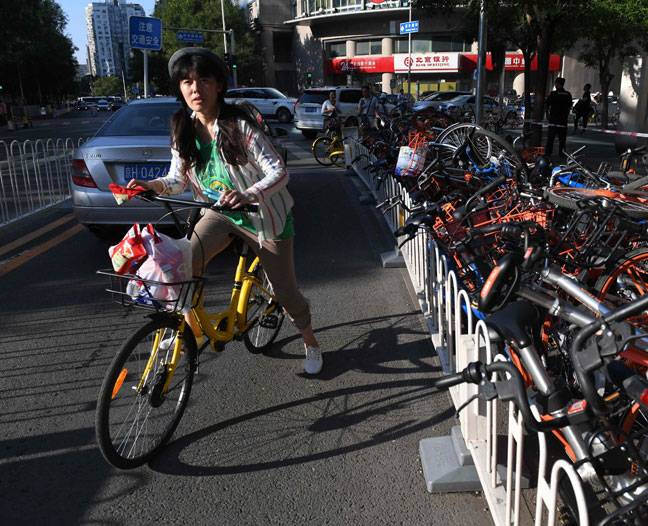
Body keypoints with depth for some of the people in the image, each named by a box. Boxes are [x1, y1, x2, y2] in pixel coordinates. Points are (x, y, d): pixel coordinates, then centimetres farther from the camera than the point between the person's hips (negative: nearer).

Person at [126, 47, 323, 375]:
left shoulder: (240, 126, -23)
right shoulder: (183, 130, -6)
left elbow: (279, 172, -27)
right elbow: (178, 179, 0)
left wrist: (247, 196, -45)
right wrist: (152, 185, -22)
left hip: (265, 216, -4)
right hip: (221, 214, 4)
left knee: (285, 292, 4)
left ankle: (310, 343, 33)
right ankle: (191, 328, 6)